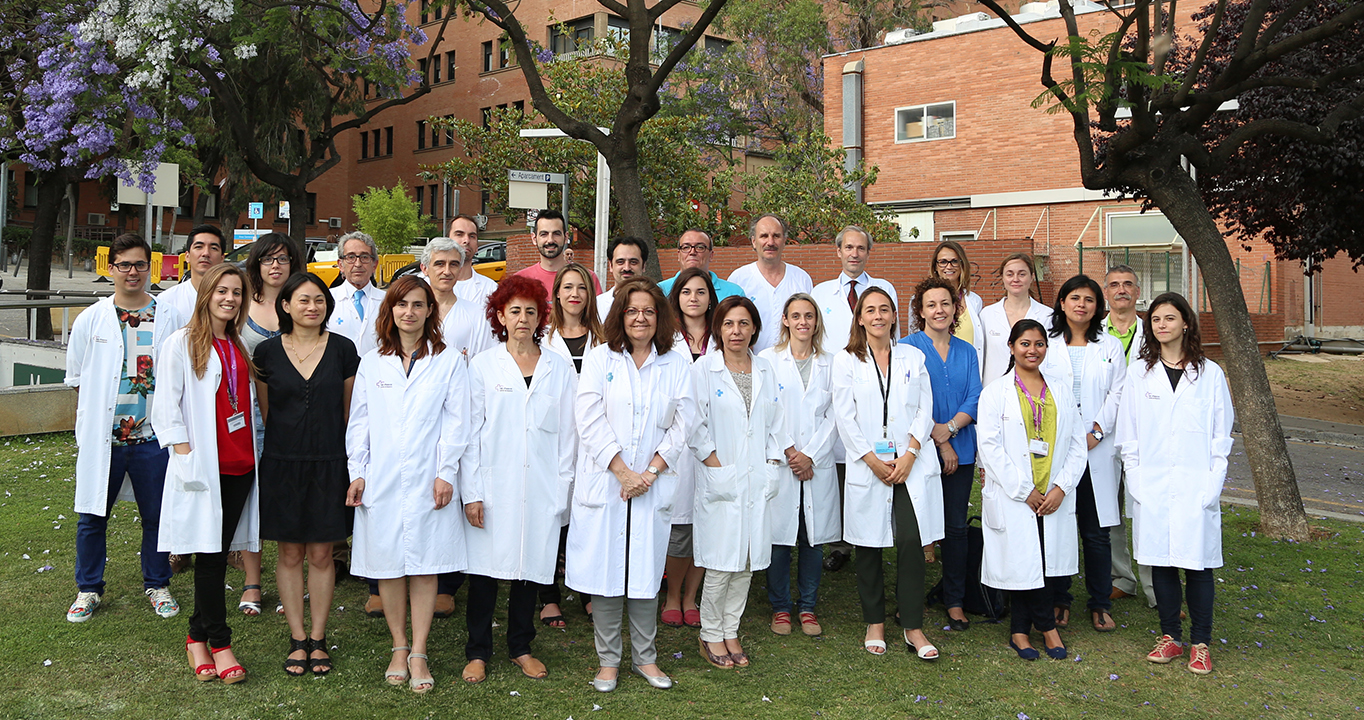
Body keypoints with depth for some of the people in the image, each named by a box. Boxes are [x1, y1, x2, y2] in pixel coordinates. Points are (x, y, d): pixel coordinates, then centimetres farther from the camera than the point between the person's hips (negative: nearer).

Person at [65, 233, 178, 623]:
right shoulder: (90, 319, 3)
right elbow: (77, 378, 12)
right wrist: (100, 407, 4)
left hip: (153, 435, 0)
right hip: (102, 436, 1)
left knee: (157, 514, 8)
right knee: (92, 515, 8)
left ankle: (157, 585, 25)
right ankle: (89, 590, 25)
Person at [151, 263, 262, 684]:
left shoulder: (239, 347, 16)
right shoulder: (182, 344, -2)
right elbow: (166, 408, -6)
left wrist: (255, 452, 10)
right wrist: (185, 455, -13)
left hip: (240, 465, 5)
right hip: (203, 466, -5)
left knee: (218, 551, 8)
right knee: (210, 552, -3)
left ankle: (198, 637, 19)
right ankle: (219, 642, 6)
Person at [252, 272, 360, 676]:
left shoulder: (342, 349, 0)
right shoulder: (267, 352, 1)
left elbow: (349, 411, 6)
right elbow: (263, 412, 10)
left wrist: (349, 461, 5)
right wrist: (285, 444, 9)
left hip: (329, 464, 0)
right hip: (282, 462, 0)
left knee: (321, 554, 6)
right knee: (290, 554, 7)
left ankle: (318, 639, 17)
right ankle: (297, 639, 18)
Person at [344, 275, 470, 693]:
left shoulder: (449, 362, 3)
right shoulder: (372, 363, 11)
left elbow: (456, 422, 0)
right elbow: (359, 421, 11)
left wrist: (446, 473, -7)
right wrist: (357, 471, 3)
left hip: (428, 480, -2)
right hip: (381, 480, 2)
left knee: (424, 565, 0)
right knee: (387, 564, 5)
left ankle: (418, 654, 9)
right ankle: (399, 648, 20)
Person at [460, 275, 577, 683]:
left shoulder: (561, 369, 7)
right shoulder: (482, 366, 3)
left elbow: (567, 434, 7)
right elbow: (470, 432, 0)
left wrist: (563, 488, 1)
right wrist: (471, 492, -6)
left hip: (541, 491, 1)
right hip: (492, 488, -1)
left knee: (532, 565, 8)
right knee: (485, 566, 2)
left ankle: (520, 647, 25)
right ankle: (478, 652, 17)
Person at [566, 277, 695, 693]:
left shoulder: (676, 366, 9)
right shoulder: (599, 359, 4)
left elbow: (681, 426, 4)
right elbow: (590, 421, -5)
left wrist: (650, 471, -8)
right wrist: (623, 472, -11)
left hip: (652, 485, 1)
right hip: (604, 482, -1)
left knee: (646, 573, 6)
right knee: (605, 572, 2)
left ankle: (645, 657, 20)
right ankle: (608, 660, 15)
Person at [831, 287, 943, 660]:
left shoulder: (913, 357, 11)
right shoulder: (845, 360, 5)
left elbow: (925, 409, 5)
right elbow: (844, 417, -1)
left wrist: (909, 455, -7)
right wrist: (872, 460, -9)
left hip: (912, 466, 1)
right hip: (867, 467, 0)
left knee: (911, 543, -7)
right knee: (868, 546, 5)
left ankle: (913, 628, 3)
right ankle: (875, 622, 19)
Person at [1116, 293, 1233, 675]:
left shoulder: (1210, 374, 3)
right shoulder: (1139, 372, 5)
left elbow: (1221, 436, 4)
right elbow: (1128, 434, 6)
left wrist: (1212, 485, -5)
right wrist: (1135, 480, -2)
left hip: (1195, 485, -1)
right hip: (1151, 485, 1)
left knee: (1198, 562, 2)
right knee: (1161, 561, 7)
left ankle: (1200, 643, 14)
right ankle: (1170, 636, 20)